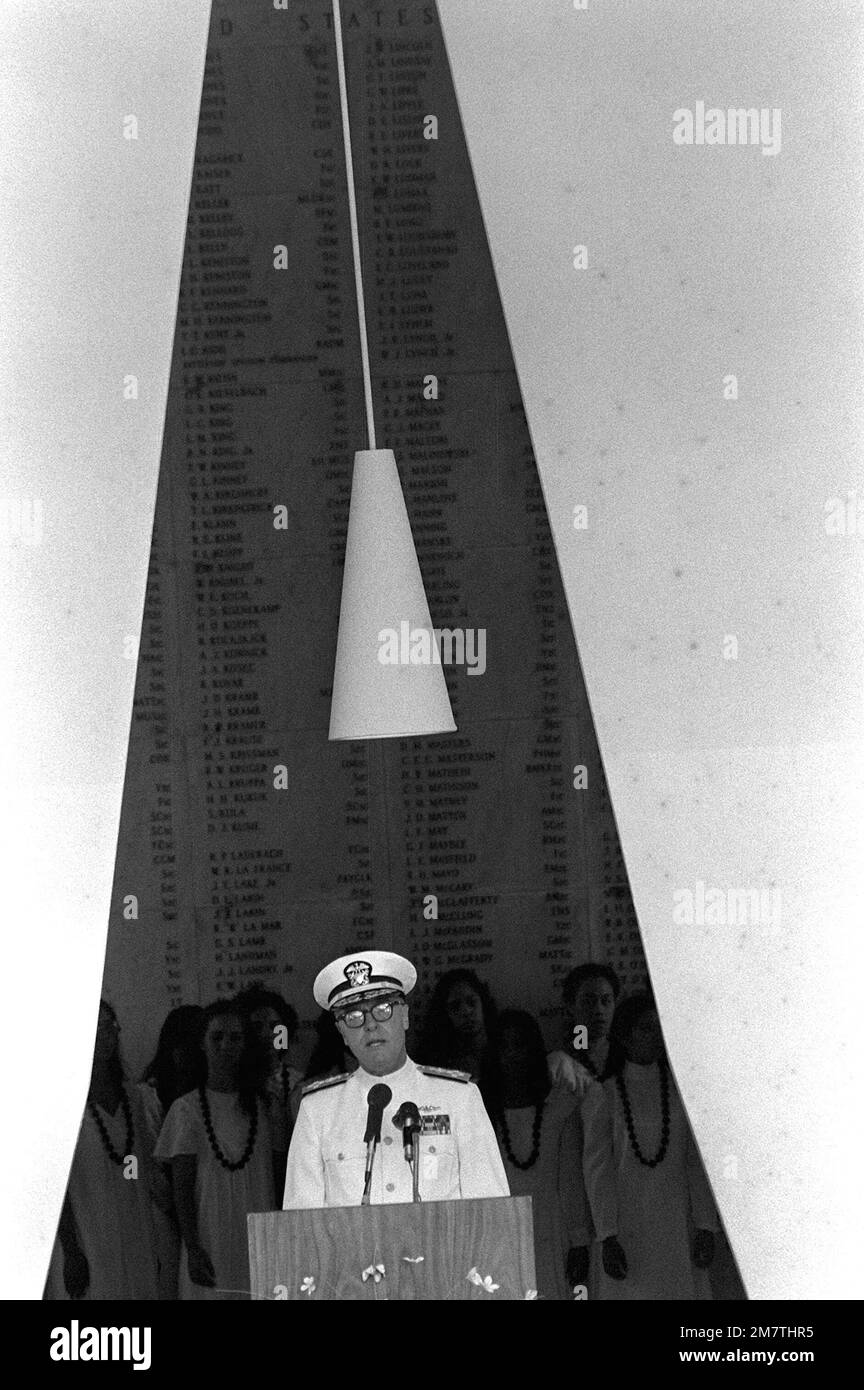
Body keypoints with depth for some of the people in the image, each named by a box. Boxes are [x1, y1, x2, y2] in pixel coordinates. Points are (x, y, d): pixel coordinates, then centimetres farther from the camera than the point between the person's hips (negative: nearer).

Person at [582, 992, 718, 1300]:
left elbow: (697, 1163, 4)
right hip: (627, 1226, -2)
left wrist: (705, 1228, -1)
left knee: (683, 1289, -1)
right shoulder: (603, 1095, 0)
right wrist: (607, 1238, -8)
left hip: (677, 1225, 2)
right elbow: (597, 1168, -3)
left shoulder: (681, 1090, 5)